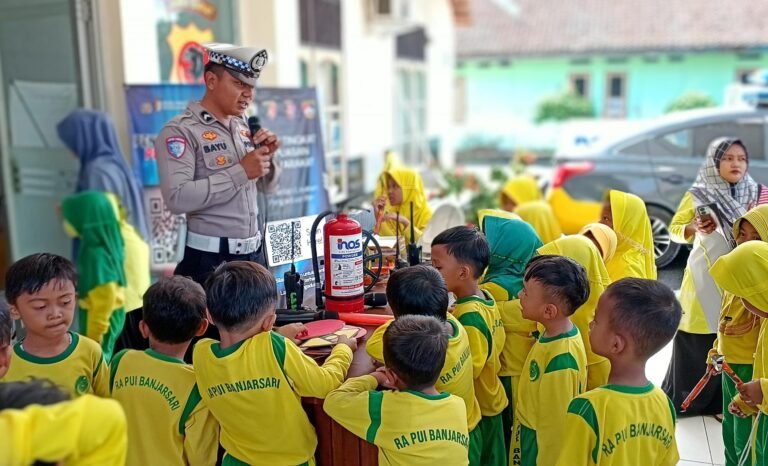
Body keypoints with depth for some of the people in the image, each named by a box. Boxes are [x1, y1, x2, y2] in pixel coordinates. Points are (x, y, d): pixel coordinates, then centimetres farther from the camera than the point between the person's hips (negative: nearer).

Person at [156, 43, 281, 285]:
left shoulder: (243, 128, 10)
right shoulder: (180, 131, -10)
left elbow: (266, 187, 18)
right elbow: (177, 198, -23)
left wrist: (268, 157, -2)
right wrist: (240, 172, -21)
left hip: (254, 254, 7)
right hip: (210, 261, -6)